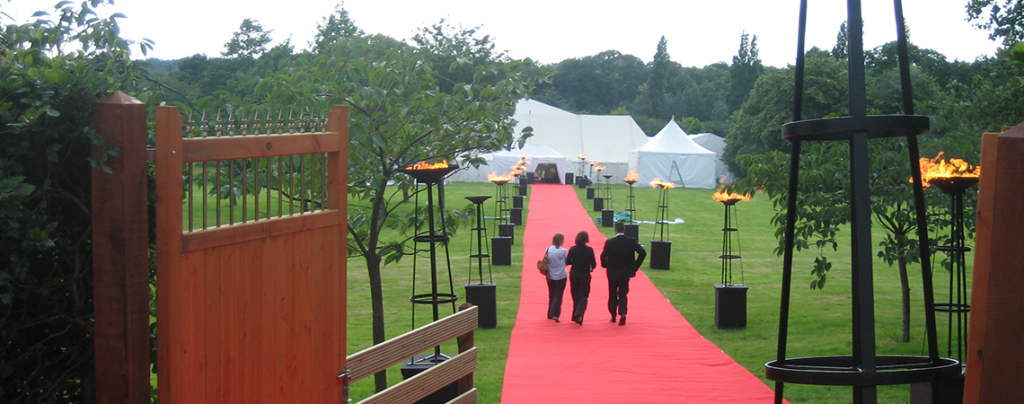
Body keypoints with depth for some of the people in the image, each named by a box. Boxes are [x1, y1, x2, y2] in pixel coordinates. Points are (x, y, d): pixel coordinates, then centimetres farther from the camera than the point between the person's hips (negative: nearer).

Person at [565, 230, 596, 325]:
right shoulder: (589, 250, -11)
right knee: (583, 296, 5)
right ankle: (579, 314, -18)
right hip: (585, 275, -2)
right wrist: (591, 268, 15)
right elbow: (593, 264, -7)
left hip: (574, 274, 2)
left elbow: (567, 262, -3)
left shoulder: (573, 249, -7)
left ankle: (576, 317, 20)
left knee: (576, 296, 15)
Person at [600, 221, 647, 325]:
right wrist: (635, 265, 0)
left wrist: (606, 265, 2)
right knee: (623, 294, 10)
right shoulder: (632, 241, -7)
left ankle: (613, 316, 22)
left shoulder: (610, 242, -13)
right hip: (626, 273, 1)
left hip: (613, 273, -1)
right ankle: (622, 313, -11)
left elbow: (603, 256, -18)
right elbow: (642, 253, -10)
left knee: (613, 295, 14)